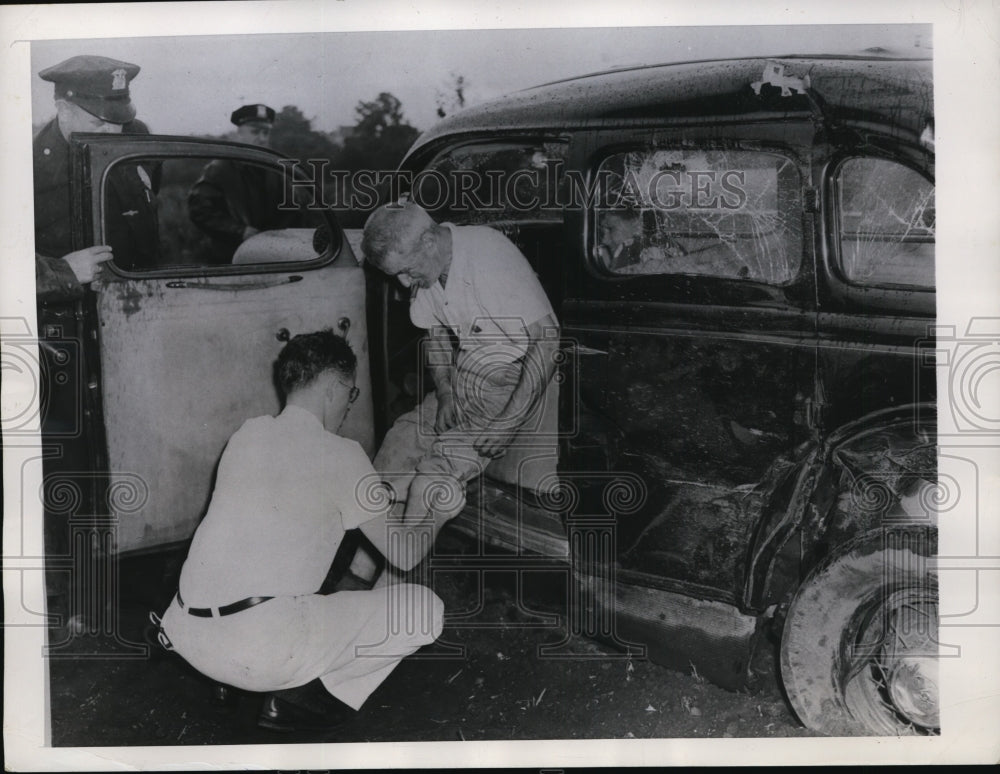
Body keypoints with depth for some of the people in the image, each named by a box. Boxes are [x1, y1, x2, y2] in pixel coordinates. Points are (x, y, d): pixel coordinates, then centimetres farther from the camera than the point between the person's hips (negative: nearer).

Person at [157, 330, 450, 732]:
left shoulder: (249, 432, 12)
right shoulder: (339, 454, -6)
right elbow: (405, 554, 2)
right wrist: (438, 514, 24)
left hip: (185, 631, 8)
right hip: (257, 650, -8)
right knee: (424, 607, 2)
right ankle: (299, 699, 0)